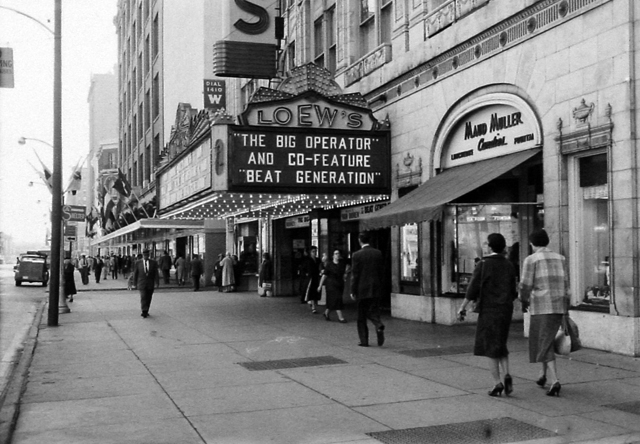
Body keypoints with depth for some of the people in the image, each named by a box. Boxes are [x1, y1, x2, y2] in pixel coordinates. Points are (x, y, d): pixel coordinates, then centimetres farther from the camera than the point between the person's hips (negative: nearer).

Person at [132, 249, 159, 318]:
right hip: (141, 283, -2)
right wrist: (135, 283, 7)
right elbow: (135, 274, 5)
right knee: (143, 297, -14)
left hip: (150, 284, 2)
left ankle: (146, 311, 20)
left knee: (148, 298, 8)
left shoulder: (153, 263, 1)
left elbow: (156, 273, -3)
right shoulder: (138, 263, 0)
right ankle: (143, 312, -20)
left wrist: (157, 282, -12)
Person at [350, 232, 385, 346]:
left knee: (361, 317, 8)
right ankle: (379, 325, -20)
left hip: (362, 290, -3)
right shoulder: (378, 253, 2)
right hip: (376, 289, 3)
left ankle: (364, 340, 10)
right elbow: (382, 271, 6)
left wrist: (353, 291, -3)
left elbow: (354, 274, -8)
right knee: (373, 312, 10)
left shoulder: (357, 255, -9)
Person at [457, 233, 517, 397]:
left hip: (488, 310, -4)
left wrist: (463, 307, -7)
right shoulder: (509, 266, 6)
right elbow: (513, 292, 8)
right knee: (500, 345, 18)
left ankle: (497, 383, 1)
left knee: (490, 347, 4)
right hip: (506, 310, 4)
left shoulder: (483, 264, -8)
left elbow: (473, 288, -12)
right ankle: (506, 375, -2)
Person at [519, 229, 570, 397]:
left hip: (541, 307, -6)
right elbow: (565, 284, 9)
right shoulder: (560, 258, 10)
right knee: (546, 339, 24)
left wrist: (524, 301, 9)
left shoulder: (531, 260, -6)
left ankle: (555, 381, -16)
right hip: (559, 306, 6)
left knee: (545, 345, -1)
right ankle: (543, 374, 32)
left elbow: (525, 285, -10)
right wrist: (565, 310, 13)